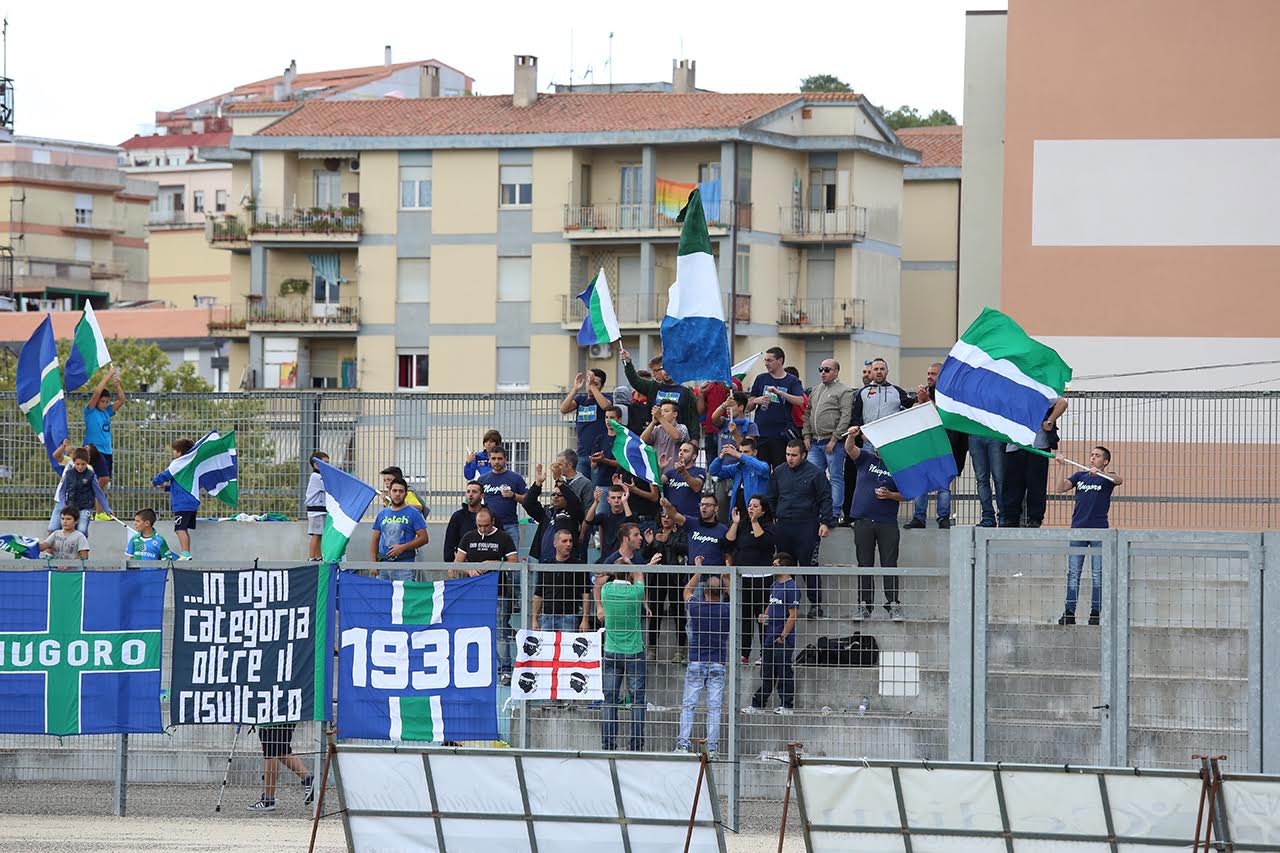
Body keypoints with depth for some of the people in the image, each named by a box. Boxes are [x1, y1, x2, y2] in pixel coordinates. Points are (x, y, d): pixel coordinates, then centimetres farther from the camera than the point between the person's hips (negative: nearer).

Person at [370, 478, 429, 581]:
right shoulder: (382, 514, 17)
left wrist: (403, 547, -13)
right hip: (383, 565, 4)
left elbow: (423, 538, -2)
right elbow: (375, 540, 17)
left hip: (404, 567, -4)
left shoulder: (413, 513, 4)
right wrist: (373, 562, 4)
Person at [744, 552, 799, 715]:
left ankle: (787, 706, 7)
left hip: (783, 639, -9)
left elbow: (793, 614, -17)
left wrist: (783, 636, -18)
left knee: (784, 672, -1)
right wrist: (764, 615, 6)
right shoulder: (775, 585, 14)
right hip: (770, 637, 9)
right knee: (766, 672, 13)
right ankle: (757, 705, 18)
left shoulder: (791, 587, -14)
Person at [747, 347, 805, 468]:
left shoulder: (792, 381, 4)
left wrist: (778, 392, -22)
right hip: (761, 434, 2)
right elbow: (748, 407, 15)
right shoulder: (761, 379, 12)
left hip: (781, 435, -2)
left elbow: (800, 401, -14)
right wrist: (756, 401, -8)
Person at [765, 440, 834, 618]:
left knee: (809, 566, -4)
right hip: (783, 526, 4)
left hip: (807, 527, -4)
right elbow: (770, 499, 20)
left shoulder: (815, 473, -1)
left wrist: (825, 522, -6)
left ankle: (816, 605, 2)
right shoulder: (779, 472, 12)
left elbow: (825, 499, 0)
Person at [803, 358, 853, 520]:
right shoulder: (816, 390, 18)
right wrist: (807, 436, 11)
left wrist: (834, 439, -16)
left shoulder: (844, 391, -5)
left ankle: (834, 514, 0)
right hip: (815, 443, 7)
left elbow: (845, 417, -12)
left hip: (833, 443, -7)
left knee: (836, 478, -2)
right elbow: (807, 413, 22)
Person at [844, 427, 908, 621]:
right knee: (864, 566, 5)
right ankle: (864, 606, 9)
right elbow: (850, 449, -9)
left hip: (887, 522, -2)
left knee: (889, 565, -3)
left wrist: (889, 495, -12)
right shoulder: (866, 459, 9)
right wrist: (851, 436, -30)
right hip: (863, 521, 2)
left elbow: (905, 495, 6)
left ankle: (893, 605, 0)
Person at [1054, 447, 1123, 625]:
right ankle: (1069, 613, 3)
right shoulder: (1080, 476, 14)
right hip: (1077, 529, 3)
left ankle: (1095, 612, 3)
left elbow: (1119, 480, -20)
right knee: (1073, 573, 2)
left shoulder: (1106, 477, 3)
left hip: (1099, 530, -3)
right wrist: (1062, 467, -6)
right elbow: (1060, 488, 4)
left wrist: (1099, 472, -35)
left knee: (1098, 574, -1)